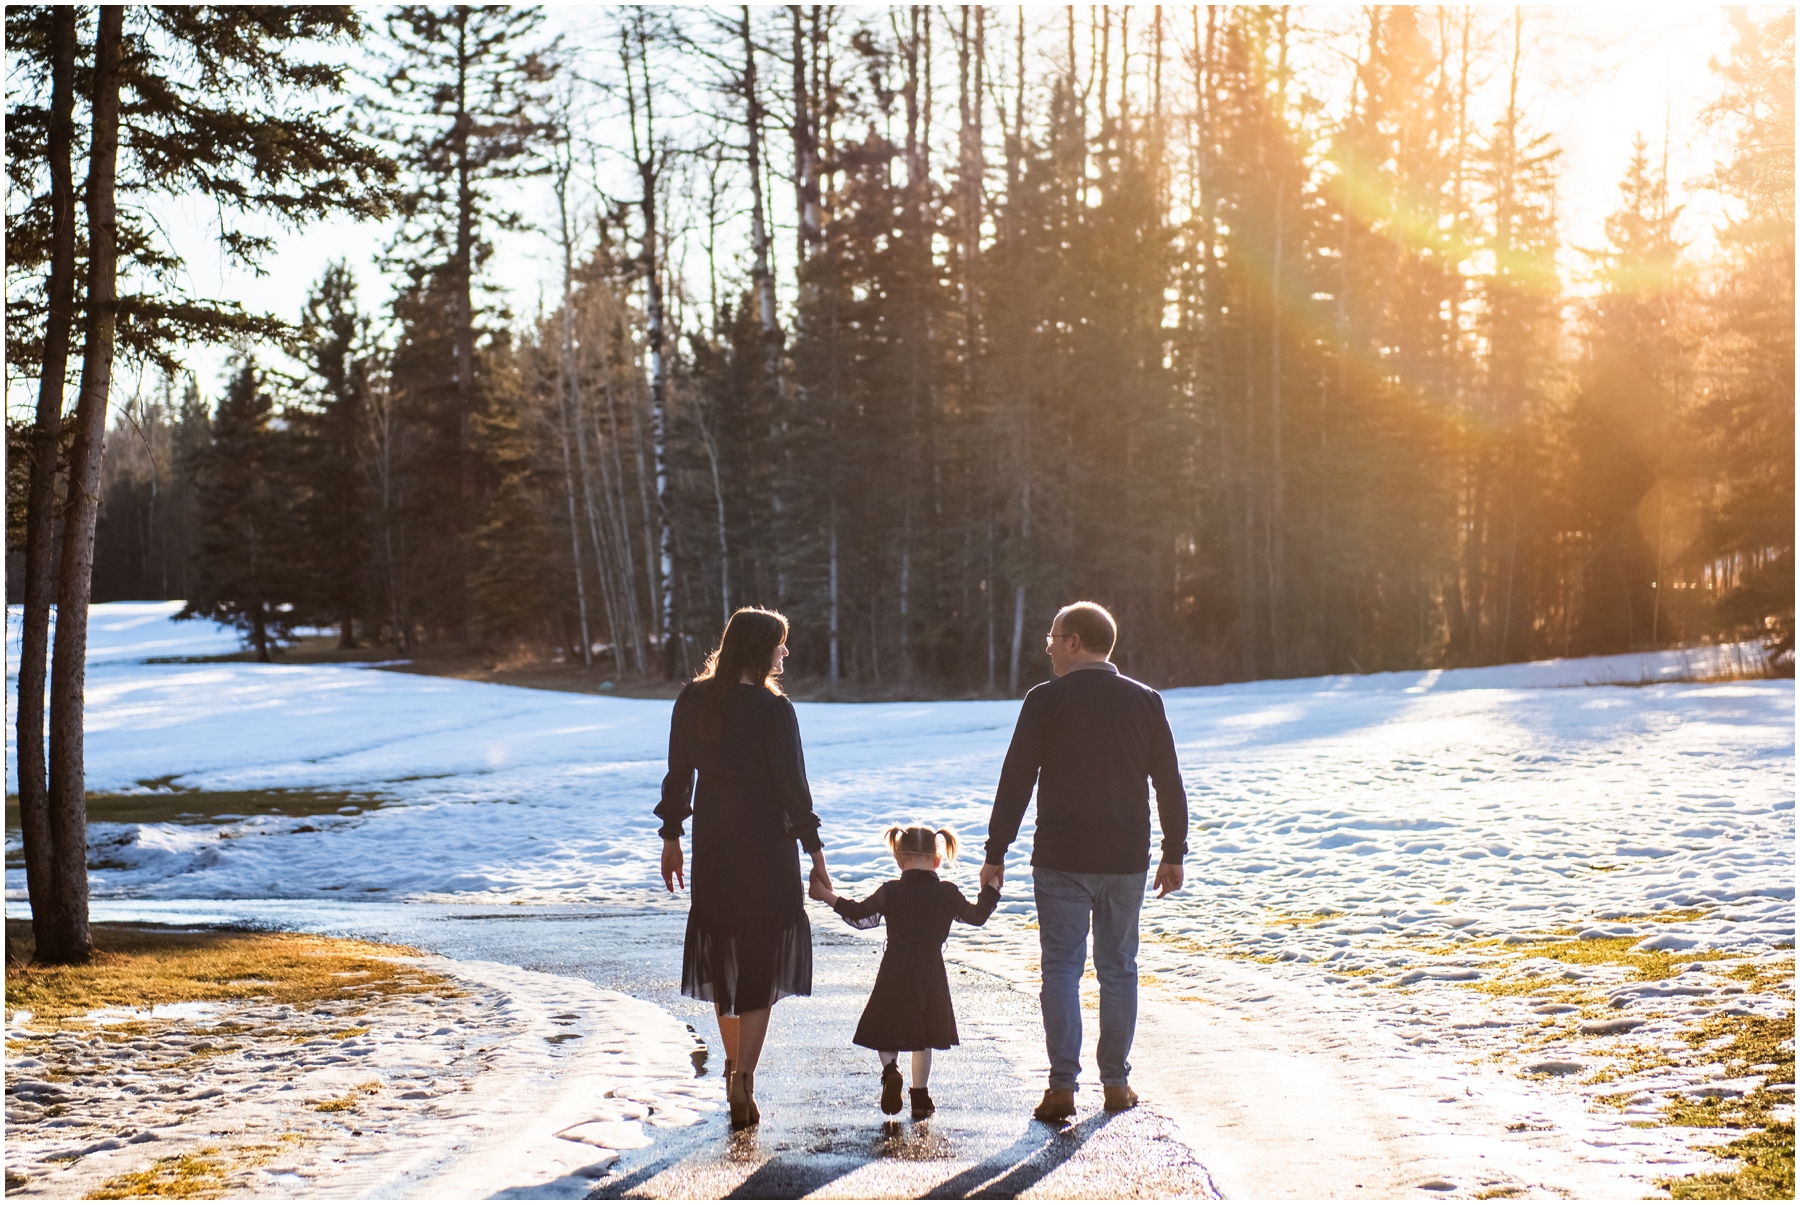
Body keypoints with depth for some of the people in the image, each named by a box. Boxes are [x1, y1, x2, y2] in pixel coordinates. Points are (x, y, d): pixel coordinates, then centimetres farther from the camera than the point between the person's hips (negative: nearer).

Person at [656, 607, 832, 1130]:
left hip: (712, 845, 5)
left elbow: (678, 773, 5)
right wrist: (815, 852, -6)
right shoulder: (772, 708, -16)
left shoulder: (693, 700, 0)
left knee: (721, 953, 19)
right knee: (763, 963, 4)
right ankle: (743, 1079, -6)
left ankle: (734, 1065, 33)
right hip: (766, 844, -5)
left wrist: (671, 837, 15)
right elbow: (792, 785, -14)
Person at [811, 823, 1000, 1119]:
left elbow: (858, 914, -1)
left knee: (885, 1030, 12)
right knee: (923, 1038, 15)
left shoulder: (890, 891, -5)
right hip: (931, 977, 2)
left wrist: (828, 896, 12)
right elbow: (977, 916, 11)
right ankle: (921, 1098, 16)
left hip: (894, 976, -2)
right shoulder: (948, 893, -1)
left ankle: (890, 1069, -17)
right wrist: (991, 891, 28)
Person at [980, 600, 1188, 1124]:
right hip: (1127, 861, 3)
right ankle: (1116, 1083, 14)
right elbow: (1170, 785, 7)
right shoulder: (1145, 701, 4)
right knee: (1118, 968, 12)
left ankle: (1063, 1086, -5)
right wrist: (1174, 854, 14)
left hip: (1061, 860, -3)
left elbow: (1015, 782, -7)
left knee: (1061, 969, 1)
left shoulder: (1046, 700, -6)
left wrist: (995, 854, -2)